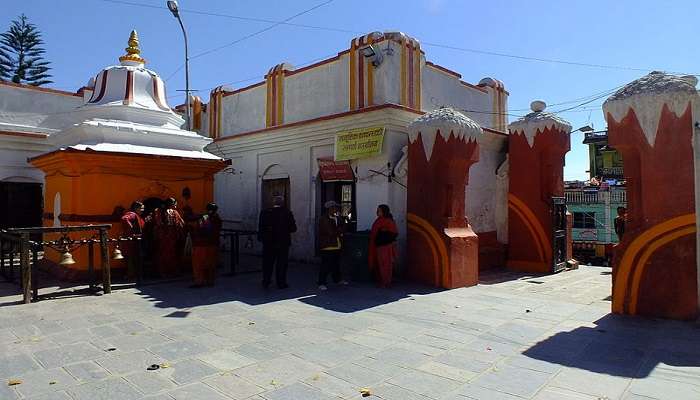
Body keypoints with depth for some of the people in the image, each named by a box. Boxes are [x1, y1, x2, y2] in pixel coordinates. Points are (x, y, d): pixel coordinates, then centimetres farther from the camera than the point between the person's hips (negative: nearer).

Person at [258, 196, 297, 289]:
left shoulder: (265, 212, -4)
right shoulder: (287, 213, -9)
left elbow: (261, 227, -2)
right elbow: (293, 228, -6)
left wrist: (261, 238, 8)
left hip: (268, 242, 2)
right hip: (283, 242, -2)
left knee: (268, 263, 13)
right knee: (281, 263, 7)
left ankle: (266, 282, 20)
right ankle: (281, 283, 11)